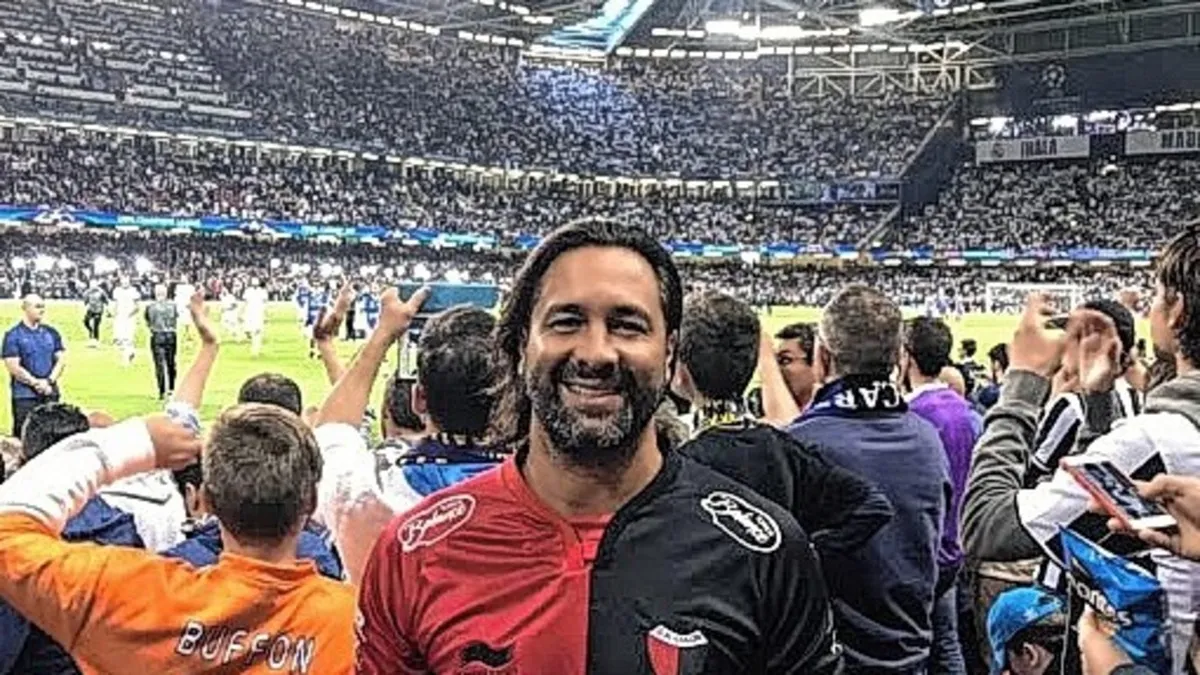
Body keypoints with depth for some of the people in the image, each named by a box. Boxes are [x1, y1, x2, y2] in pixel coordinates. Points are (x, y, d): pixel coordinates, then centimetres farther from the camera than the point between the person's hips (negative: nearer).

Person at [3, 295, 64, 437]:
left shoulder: (51, 333, 11)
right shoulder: (13, 335, -3)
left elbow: (61, 360, 8)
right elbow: (13, 366, -9)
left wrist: (49, 381, -7)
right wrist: (36, 383, -12)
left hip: (50, 393, 4)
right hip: (25, 395, -4)